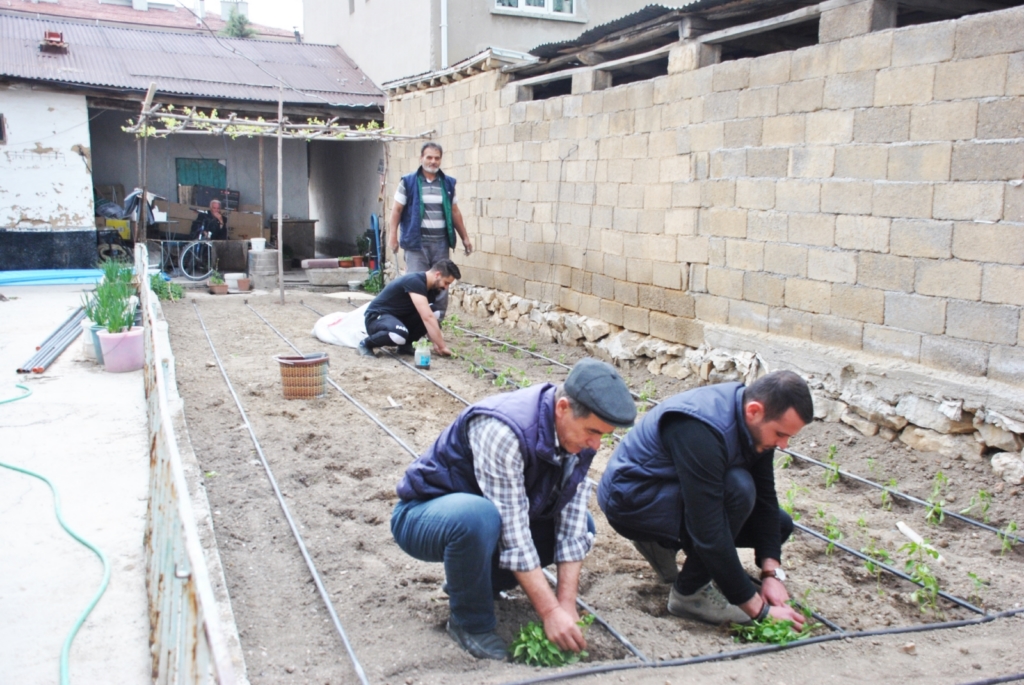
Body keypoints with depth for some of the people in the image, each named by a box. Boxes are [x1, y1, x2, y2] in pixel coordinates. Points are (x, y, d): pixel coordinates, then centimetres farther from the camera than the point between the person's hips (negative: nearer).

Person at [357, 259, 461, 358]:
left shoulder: (431, 288, 2)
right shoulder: (415, 282, -26)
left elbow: (428, 318, 6)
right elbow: (427, 318, -33)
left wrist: (436, 343, -8)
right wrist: (442, 347, -31)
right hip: (377, 317, -8)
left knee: (434, 312, -11)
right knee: (400, 335, -40)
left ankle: (405, 344, 1)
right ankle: (366, 343, -11)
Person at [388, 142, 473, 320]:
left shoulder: (448, 183, 11)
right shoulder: (408, 182, 0)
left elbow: (454, 212, 16)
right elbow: (397, 210, 0)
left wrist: (465, 237, 15)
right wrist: (393, 236, -8)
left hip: (441, 242, 4)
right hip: (417, 242, -3)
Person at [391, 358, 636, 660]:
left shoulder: (577, 435, -11)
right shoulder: (502, 430, -34)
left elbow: (570, 524, -11)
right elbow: (512, 533, -32)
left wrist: (567, 604, -17)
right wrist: (550, 611, -29)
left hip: (479, 513, 7)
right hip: (422, 515, -7)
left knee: (582, 525, -1)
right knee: (477, 516, -38)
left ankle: (473, 581, 8)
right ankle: (471, 622, -11)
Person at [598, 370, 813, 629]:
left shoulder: (755, 424, -9)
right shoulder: (700, 432, -35)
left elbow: (765, 497, -2)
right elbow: (709, 533, -34)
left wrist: (772, 573, -12)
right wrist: (758, 608, -28)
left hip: (674, 494, 9)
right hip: (632, 499, -9)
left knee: (780, 525, 5)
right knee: (738, 488, -31)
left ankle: (662, 542, 12)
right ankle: (690, 593, -14)